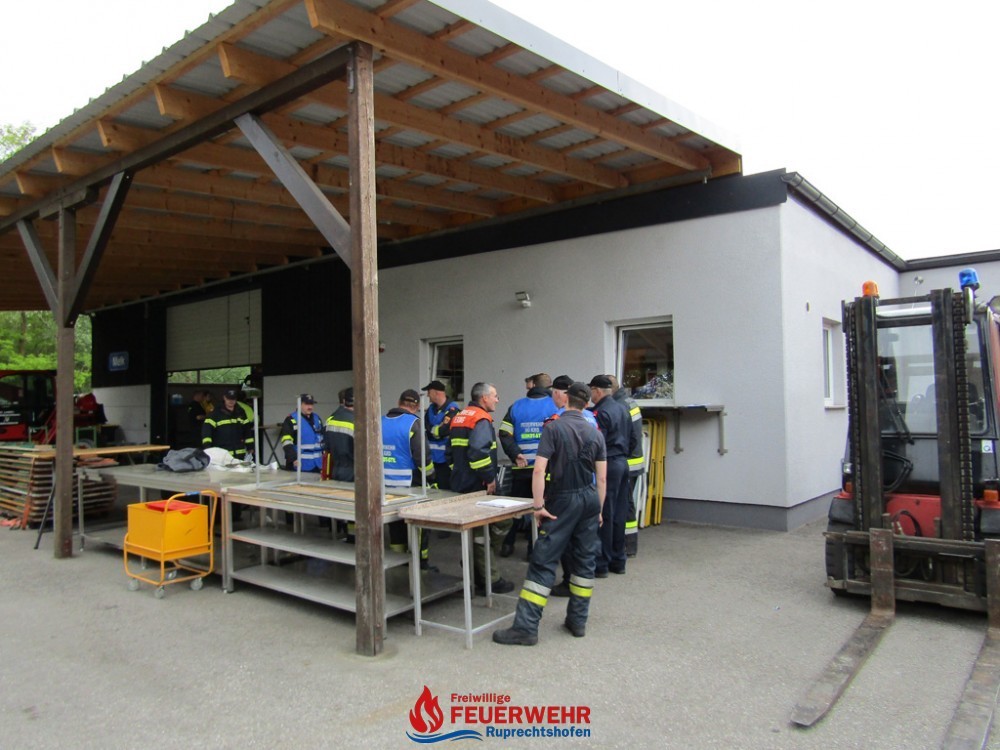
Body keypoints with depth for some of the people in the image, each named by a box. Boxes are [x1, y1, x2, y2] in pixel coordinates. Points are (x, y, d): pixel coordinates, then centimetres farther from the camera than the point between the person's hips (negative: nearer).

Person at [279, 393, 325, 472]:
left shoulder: (317, 419, 15)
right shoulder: (291, 420, -8)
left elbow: (323, 438, 21)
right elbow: (286, 441, -15)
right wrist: (293, 458, -22)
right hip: (300, 465, -7)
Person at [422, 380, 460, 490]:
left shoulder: (452, 409, -14)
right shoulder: (431, 409, 12)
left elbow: (442, 431, -20)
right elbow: (426, 429, 5)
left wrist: (431, 430, -5)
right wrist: (436, 429, -11)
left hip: (447, 459, -8)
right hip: (433, 458, 8)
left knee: (446, 490, -4)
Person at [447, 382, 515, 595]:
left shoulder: (459, 418, 16)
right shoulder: (481, 420, -15)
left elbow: (451, 450, 21)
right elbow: (478, 452, -29)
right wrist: (490, 478, -20)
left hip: (460, 484, 9)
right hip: (478, 488, -9)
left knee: (476, 531, 17)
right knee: (483, 534, -1)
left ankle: (478, 575, 24)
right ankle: (489, 581, 6)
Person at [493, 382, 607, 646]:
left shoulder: (552, 428, -9)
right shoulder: (595, 433, 5)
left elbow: (539, 470, -18)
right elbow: (602, 478, 5)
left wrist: (538, 505, -12)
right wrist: (598, 509, 14)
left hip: (564, 500, -5)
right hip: (590, 498, 5)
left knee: (543, 562, -4)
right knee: (585, 560, 13)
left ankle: (526, 627, -3)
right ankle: (578, 621, 21)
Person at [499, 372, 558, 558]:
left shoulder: (516, 407, 5)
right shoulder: (556, 406, -2)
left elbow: (505, 434, -4)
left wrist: (515, 455, -7)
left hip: (521, 468, 3)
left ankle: (508, 544, 19)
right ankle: (535, 548, 10)